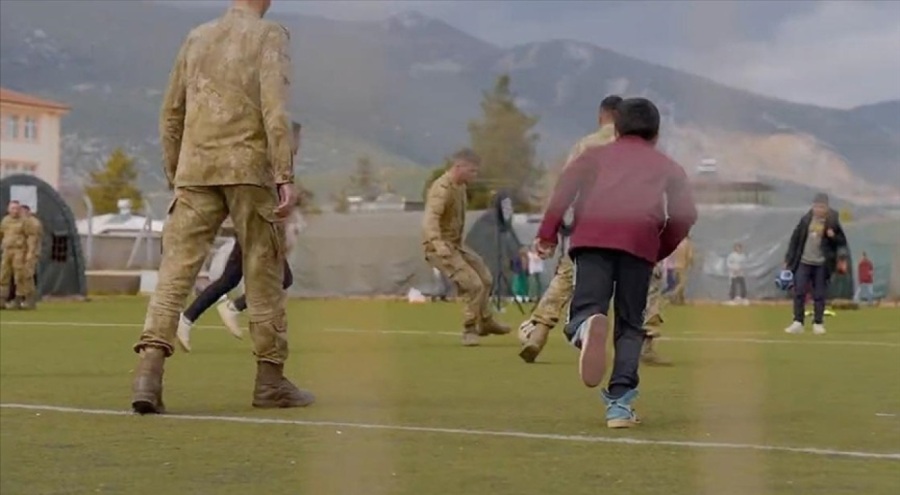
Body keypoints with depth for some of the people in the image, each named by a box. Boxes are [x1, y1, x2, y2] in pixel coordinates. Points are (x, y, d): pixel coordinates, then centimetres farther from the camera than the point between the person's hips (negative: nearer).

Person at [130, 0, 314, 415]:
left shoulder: (197, 38, 16)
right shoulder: (269, 37, 1)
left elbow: (171, 114, 18)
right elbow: (275, 109, -12)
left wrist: (174, 176, 25)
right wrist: (285, 177, -15)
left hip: (196, 171, 4)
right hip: (248, 168, -3)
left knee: (176, 269, -5)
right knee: (263, 273, 7)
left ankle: (149, 370, -20)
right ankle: (270, 379, 12)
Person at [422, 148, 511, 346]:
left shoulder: (460, 187, 6)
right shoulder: (442, 189, -23)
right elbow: (430, 219, -38)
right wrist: (439, 245, -52)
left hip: (456, 245, 10)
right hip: (441, 248, -10)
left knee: (485, 279, 19)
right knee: (474, 285, -16)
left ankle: (485, 322, 39)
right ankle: (469, 331, 1)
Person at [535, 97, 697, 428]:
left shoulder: (597, 154, 30)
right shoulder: (667, 166, 31)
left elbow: (567, 183, 9)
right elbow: (685, 214, 15)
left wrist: (547, 234, 4)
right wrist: (661, 250, 26)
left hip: (592, 234, 0)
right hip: (640, 239, 0)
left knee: (586, 309, -2)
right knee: (630, 324, 9)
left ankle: (587, 327, -40)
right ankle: (620, 401, -5)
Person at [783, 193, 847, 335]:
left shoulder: (833, 222, -2)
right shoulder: (806, 219, 3)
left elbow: (842, 242, 2)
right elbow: (795, 238, 8)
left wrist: (833, 236, -19)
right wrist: (788, 259, 5)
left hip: (821, 265, -2)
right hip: (803, 262, 2)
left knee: (819, 295, 2)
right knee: (799, 292, -2)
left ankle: (818, 324, 10)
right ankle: (798, 323, 0)